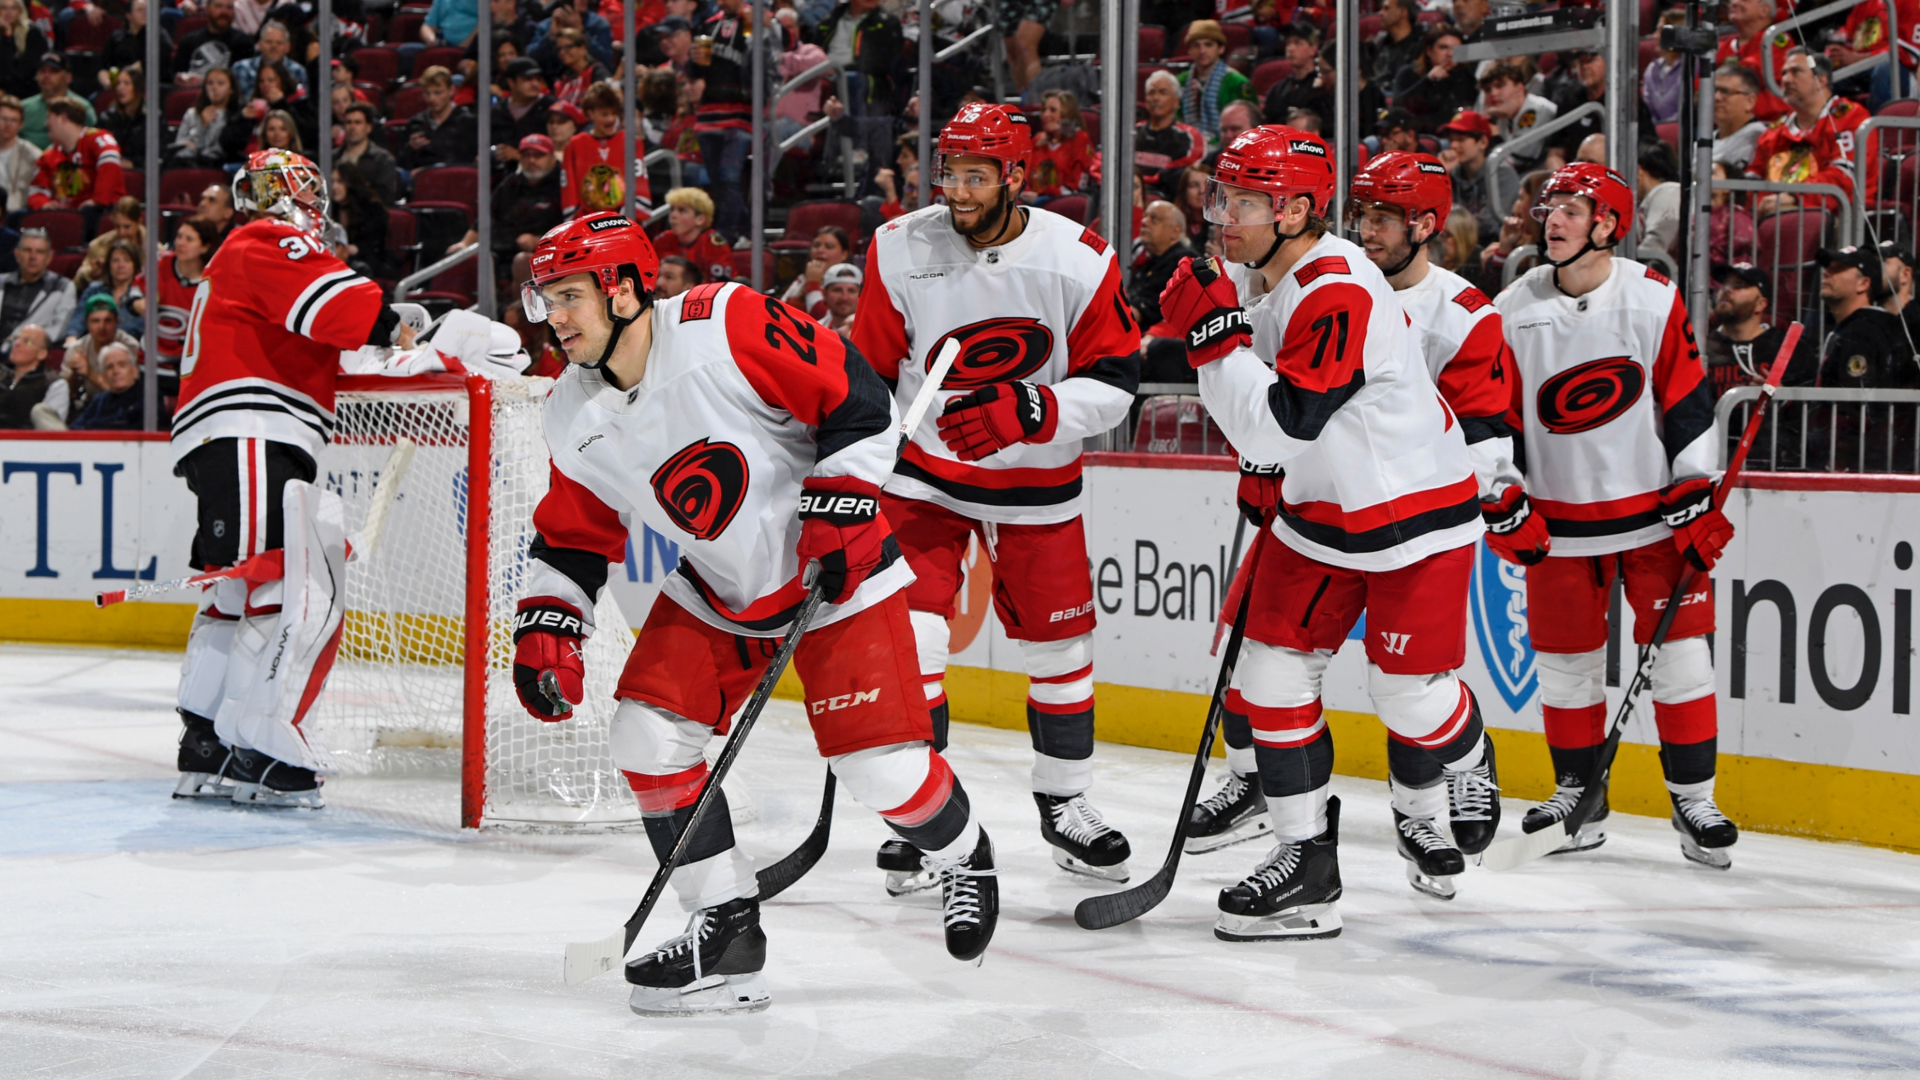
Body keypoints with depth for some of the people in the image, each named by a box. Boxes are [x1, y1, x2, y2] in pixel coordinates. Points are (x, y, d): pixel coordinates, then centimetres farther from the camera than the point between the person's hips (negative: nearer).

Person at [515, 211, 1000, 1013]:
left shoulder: (725, 328, -24)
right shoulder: (573, 420, -4)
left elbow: (856, 398, -19)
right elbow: (571, 540, 8)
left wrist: (841, 510, -22)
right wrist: (545, 630, -5)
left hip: (835, 570, -6)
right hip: (716, 593, 6)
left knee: (879, 761, -9)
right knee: (648, 734, -8)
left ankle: (962, 857, 24)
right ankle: (727, 926, 3)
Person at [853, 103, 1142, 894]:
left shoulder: (1076, 260, -16)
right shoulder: (900, 250, -13)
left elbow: (1113, 380, -13)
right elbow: (866, 375, -2)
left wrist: (1029, 412, -29)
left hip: (1036, 481, 1)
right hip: (922, 471, 0)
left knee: (1059, 644, 9)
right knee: (908, 637, -12)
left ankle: (1064, 804, 29)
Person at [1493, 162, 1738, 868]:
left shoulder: (1655, 301, -7)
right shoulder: (1513, 311, -3)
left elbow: (1688, 402, -3)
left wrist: (1697, 498, -6)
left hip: (1653, 510, -2)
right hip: (1559, 514, 2)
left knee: (1679, 646, -3)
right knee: (1564, 659, 6)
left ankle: (1694, 799, 6)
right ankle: (1579, 795, 21)